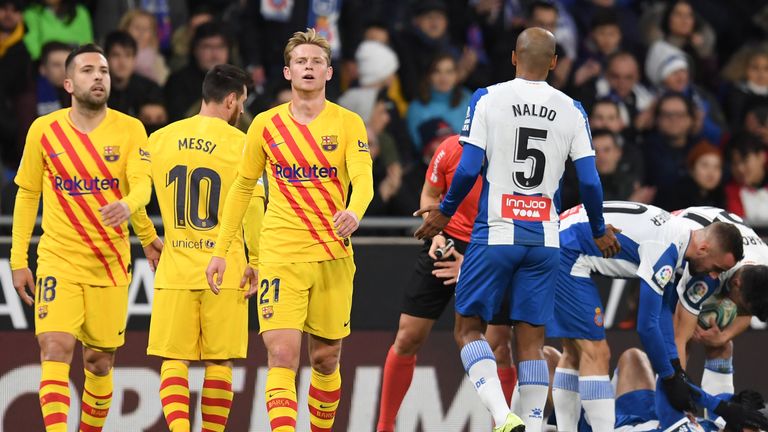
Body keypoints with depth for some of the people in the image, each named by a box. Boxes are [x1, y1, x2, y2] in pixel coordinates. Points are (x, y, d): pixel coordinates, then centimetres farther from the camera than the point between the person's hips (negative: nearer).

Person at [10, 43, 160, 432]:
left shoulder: (129, 130, -2)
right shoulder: (43, 130, 0)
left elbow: (142, 185, -12)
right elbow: (27, 194, 7)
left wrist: (127, 206, -34)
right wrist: (18, 260, 4)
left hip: (111, 264, 1)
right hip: (58, 260, -1)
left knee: (100, 360, 8)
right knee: (55, 349, -18)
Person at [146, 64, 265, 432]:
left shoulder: (159, 140, 6)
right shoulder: (239, 143, -5)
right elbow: (253, 206, -8)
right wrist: (256, 261, -1)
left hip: (174, 269, 2)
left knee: (173, 360, 1)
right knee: (219, 361, 7)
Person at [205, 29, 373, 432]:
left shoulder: (348, 123, 1)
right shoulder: (266, 125, 5)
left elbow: (363, 179, -13)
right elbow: (242, 187, 14)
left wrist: (354, 211, -36)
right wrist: (220, 250, 10)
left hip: (333, 256, 1)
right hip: (280, 256, -1)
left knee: (326, 359, 9)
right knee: (282, 357, -14)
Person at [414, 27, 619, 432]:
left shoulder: (488, 99, -4)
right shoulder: (571, 110, 4)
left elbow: (469, 169, -9)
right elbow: (589, 181, 2)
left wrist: (443, 213, 8)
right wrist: (599, 231, 19)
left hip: (495, 233, -3)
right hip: (544, 239, 3)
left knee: (469, 328, 5)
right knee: (530, 340, 9)